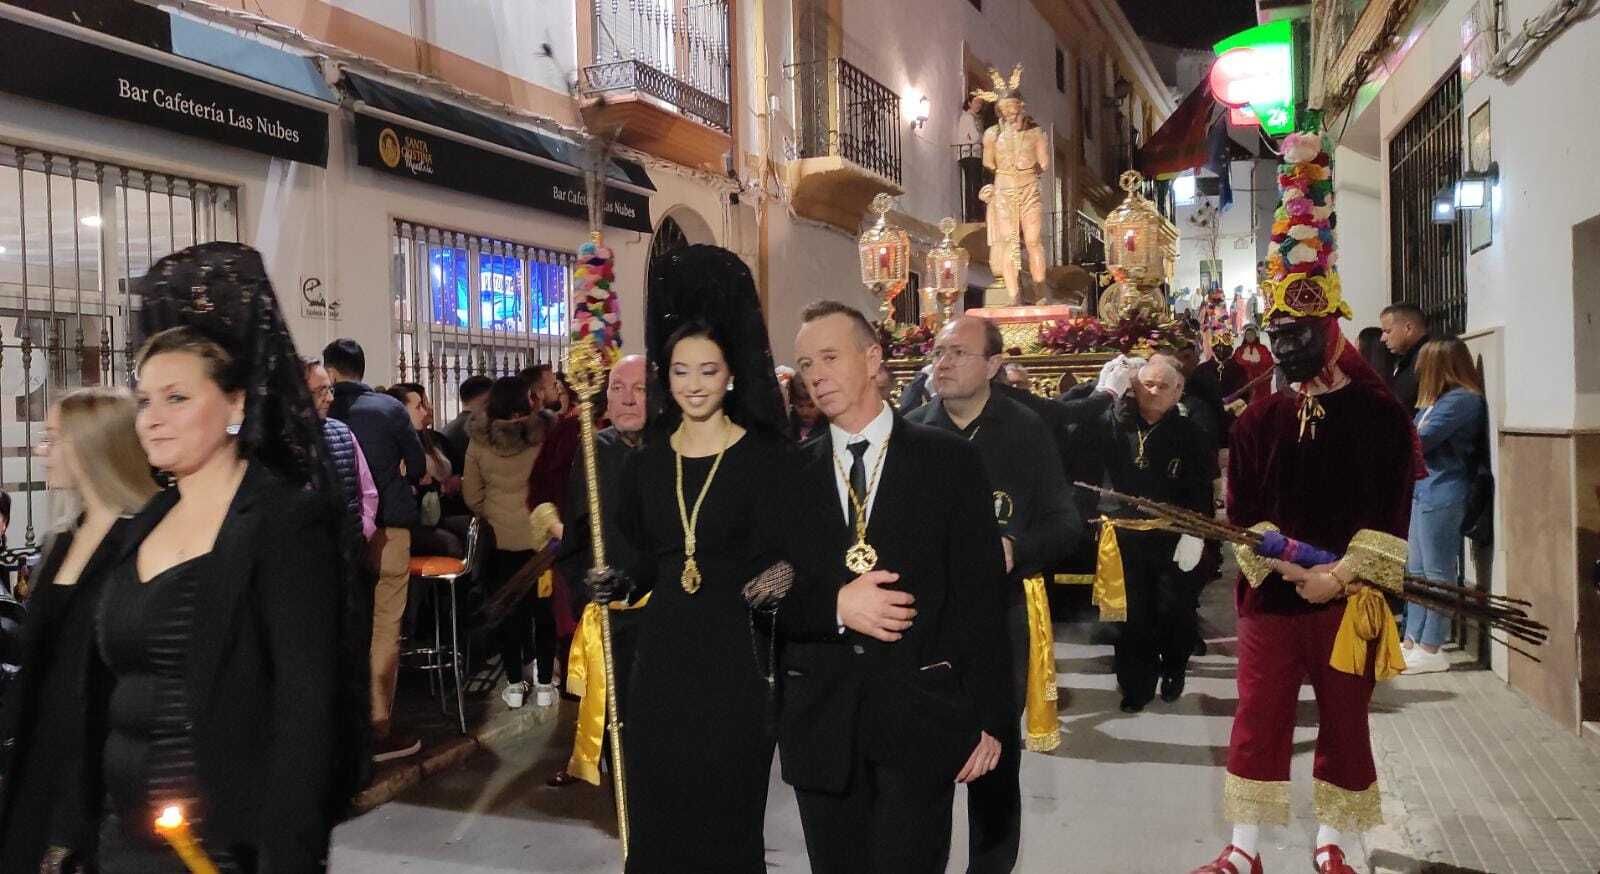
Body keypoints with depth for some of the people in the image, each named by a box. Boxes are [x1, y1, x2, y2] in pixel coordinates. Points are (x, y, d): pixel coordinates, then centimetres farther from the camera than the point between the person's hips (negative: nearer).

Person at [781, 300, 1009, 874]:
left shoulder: (950, 460, 0)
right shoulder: (791, 473, 6)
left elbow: (980, 596, -1)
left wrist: (988, 717, -4)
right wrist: (837, 604, -14)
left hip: (920, 714, -2)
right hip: (818, 719, 3)